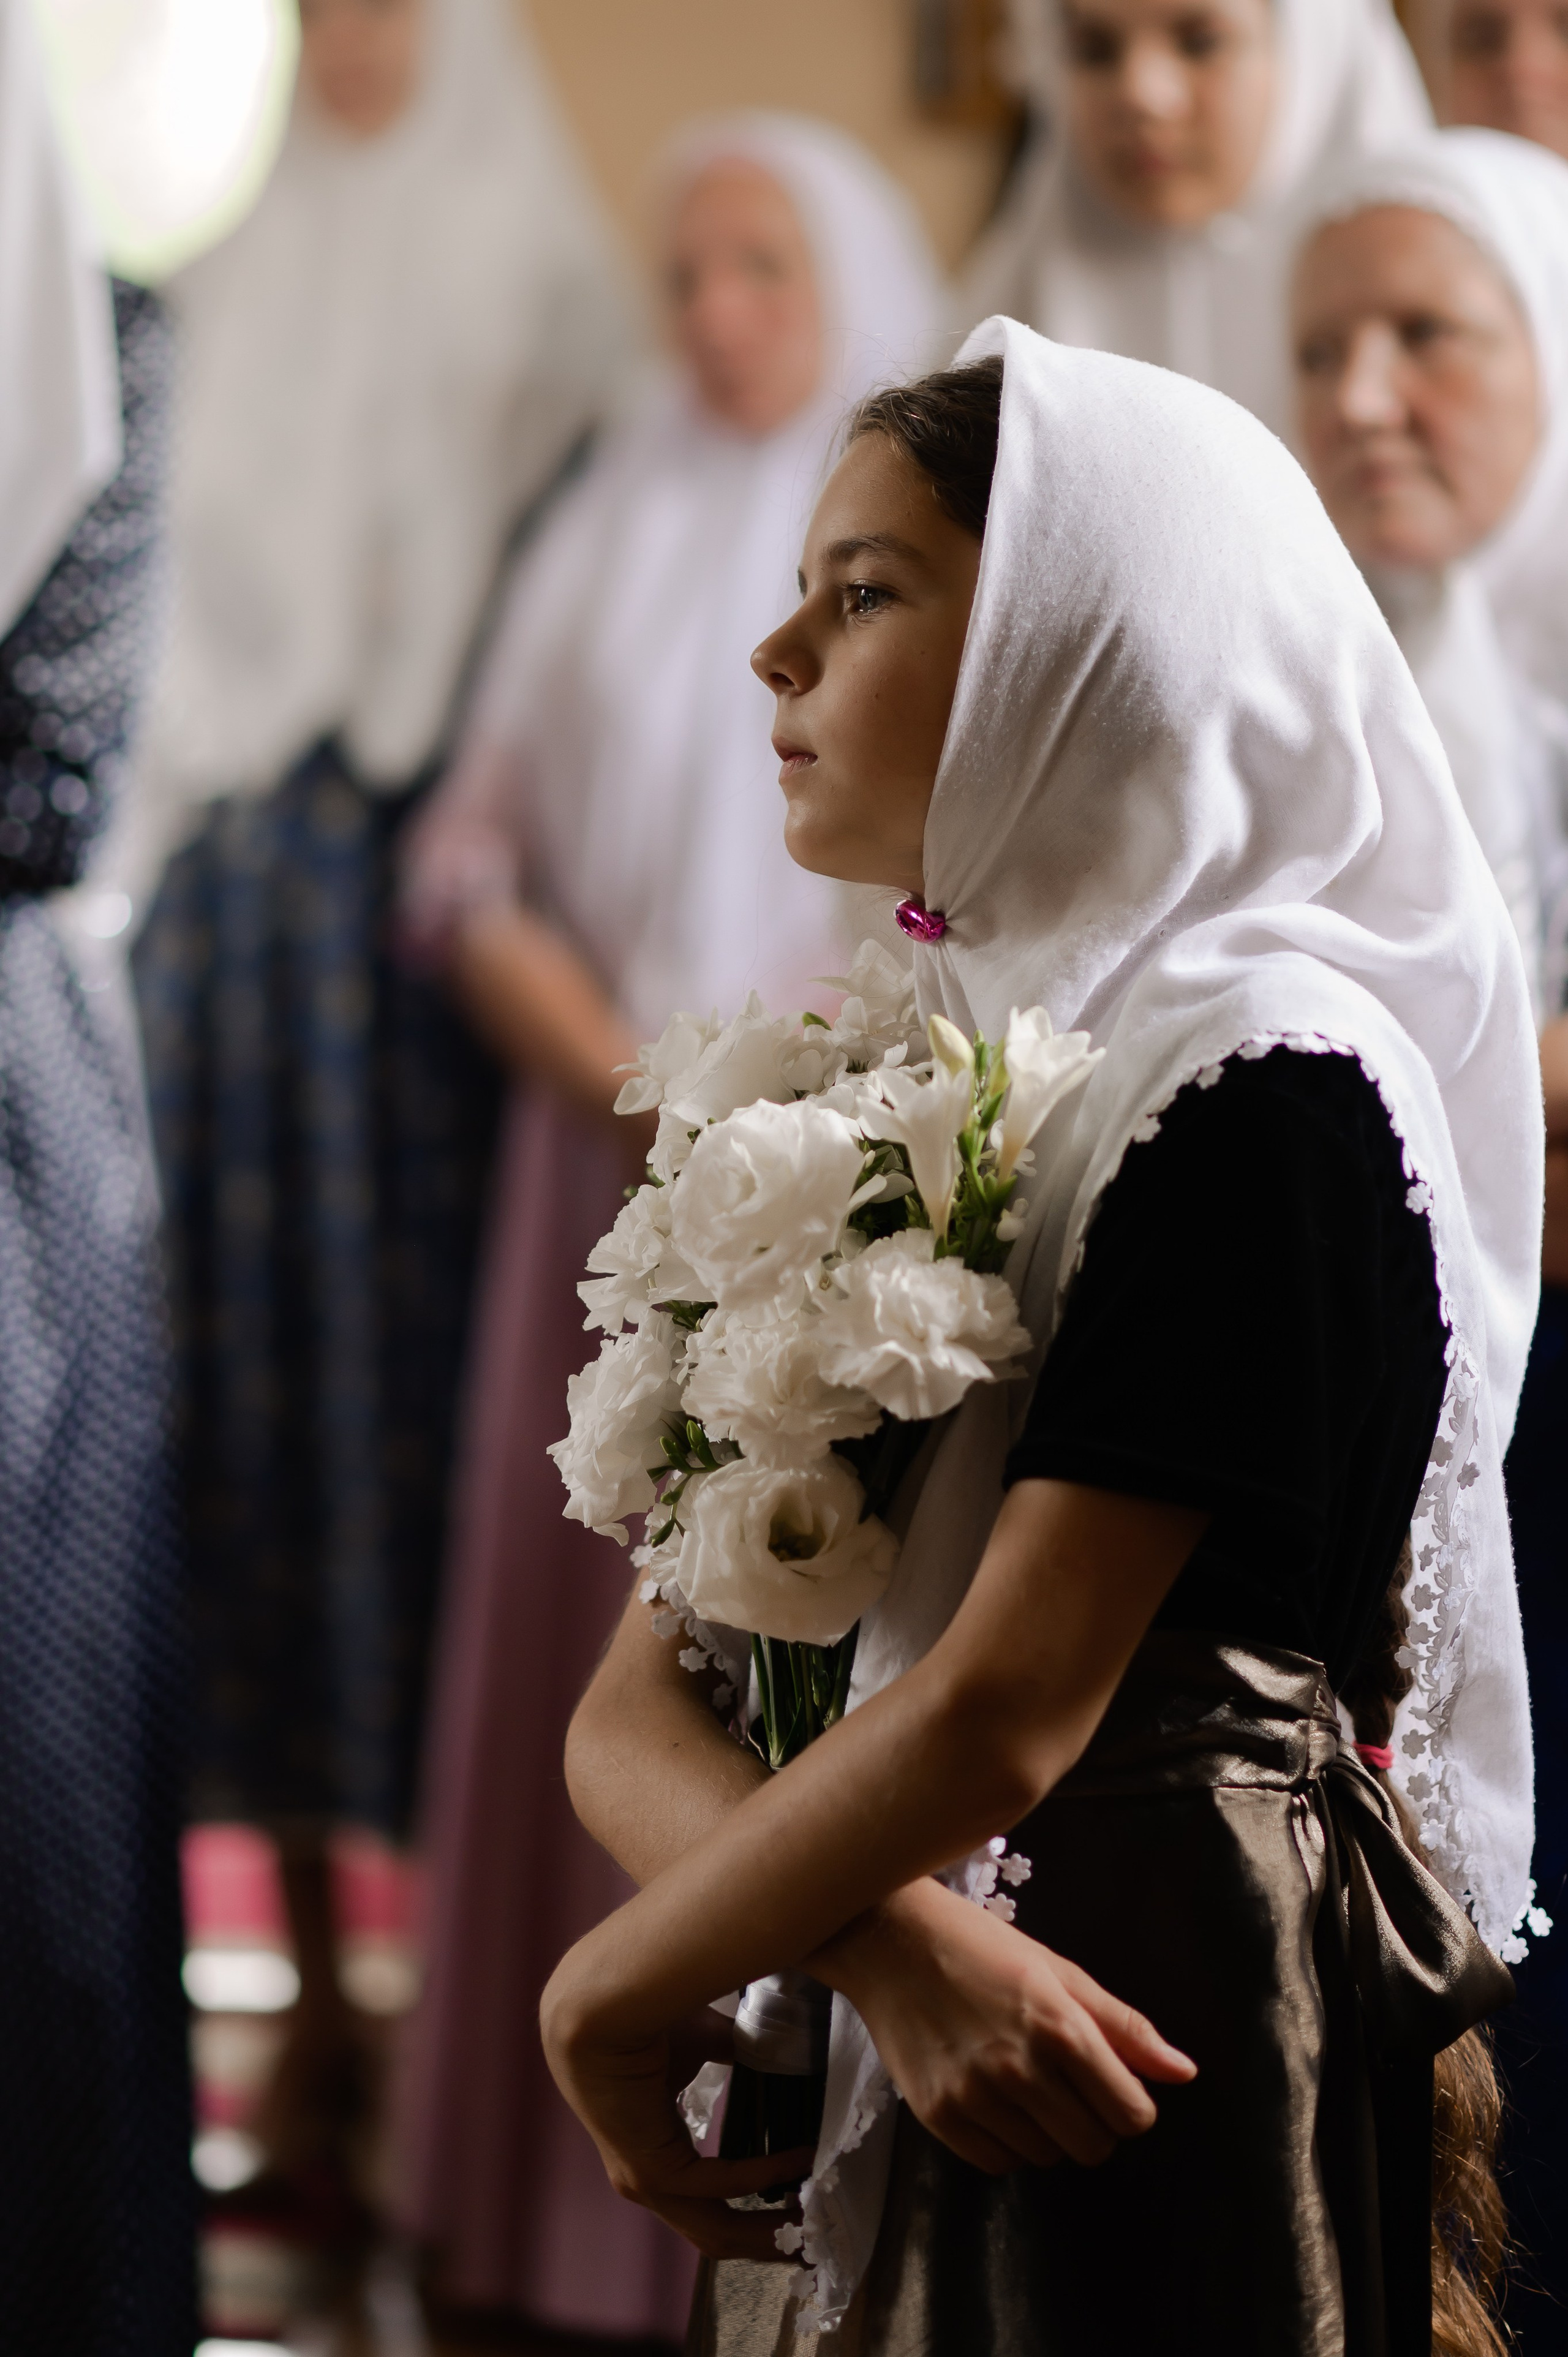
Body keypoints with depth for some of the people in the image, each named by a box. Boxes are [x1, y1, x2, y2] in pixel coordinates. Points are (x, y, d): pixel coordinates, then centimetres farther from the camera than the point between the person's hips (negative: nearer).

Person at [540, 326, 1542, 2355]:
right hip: (858, 2128, 7)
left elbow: (1002, 1711, -18)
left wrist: (611, 1994, -5)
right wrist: (893, 1952, -15)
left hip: (1156, 2126, -7)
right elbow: (632, 1719, 4)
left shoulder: (1263, 1082, -12)